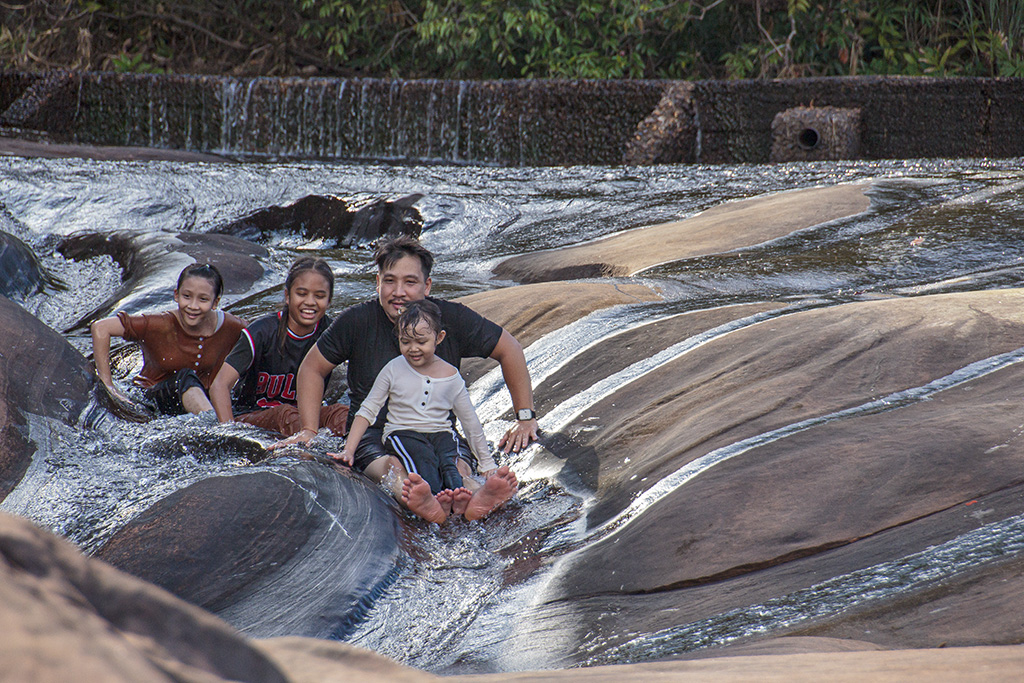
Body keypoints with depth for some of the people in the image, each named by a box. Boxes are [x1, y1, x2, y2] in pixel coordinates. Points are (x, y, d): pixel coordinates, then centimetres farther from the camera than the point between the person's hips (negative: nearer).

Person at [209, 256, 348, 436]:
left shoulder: (330, 332, -3)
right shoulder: (262, 332, -14)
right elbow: (220, 385, -22)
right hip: (250, 417, -3)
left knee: (342, 412, -28)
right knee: (286, 414, -36)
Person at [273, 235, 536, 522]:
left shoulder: (451, 319, -2)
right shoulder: (356, 321, -3)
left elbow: (509, 350, 9)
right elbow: (312, 369, 10)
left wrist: (526, 418, 6)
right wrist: (309, 430, 1)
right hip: (372, 433, -1)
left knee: (459, 466, -35)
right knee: (390, 466, -38)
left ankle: (476, 499, -70)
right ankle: (422, 504, -72)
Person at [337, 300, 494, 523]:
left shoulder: (450, 376, 5)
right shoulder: (394, 370, 3)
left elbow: (471, 421, 12)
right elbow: (367, 410, 8)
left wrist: (487, 464, 13)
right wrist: (349, 449, 0)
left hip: (441, 433, 2)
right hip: (402, 433, -2)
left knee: (448, 456, -33)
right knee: (423, 457, -35)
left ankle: (458, 497, -60)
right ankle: (433, 500, -62)